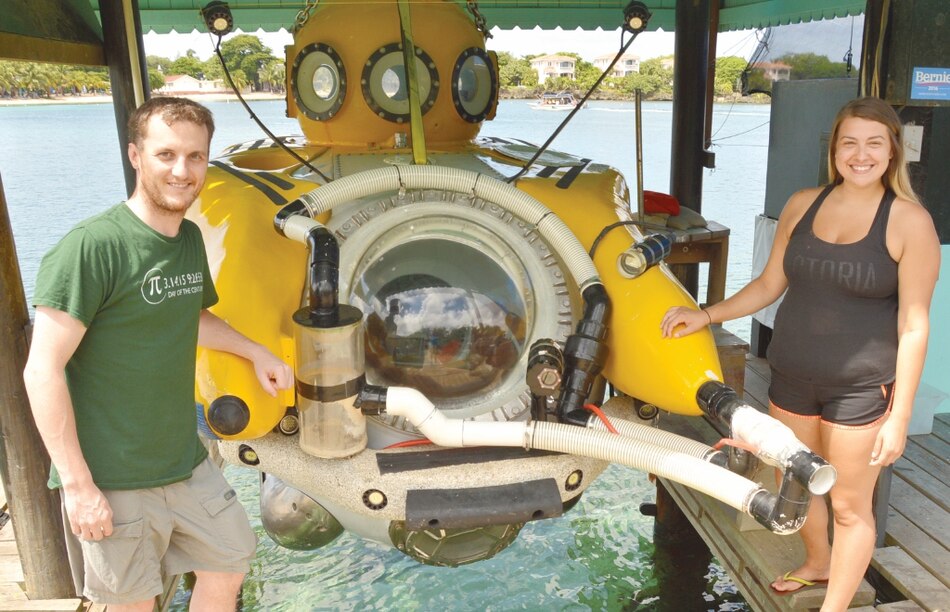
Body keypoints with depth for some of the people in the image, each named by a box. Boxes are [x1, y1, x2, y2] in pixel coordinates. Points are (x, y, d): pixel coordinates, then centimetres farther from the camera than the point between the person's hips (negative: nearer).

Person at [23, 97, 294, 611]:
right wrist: (77, 485, -19)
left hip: (187, 463, 7)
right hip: (112, 482, -7)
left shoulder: (189, 238, 5)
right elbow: (43, 371, -20)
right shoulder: (92, 246, -20)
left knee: (230, 564, 18)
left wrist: (255, 352, 15)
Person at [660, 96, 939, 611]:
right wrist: (706, 316, -1)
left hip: (860, 389, -4)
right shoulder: (802, 205, 1)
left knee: (849, 506, 9)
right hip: (791, 376, 5)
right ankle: (816, 563, 51)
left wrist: (899, 418, -11)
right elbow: (768, 285, 9)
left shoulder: (909, 222, -11)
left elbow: (914, 326, -11)